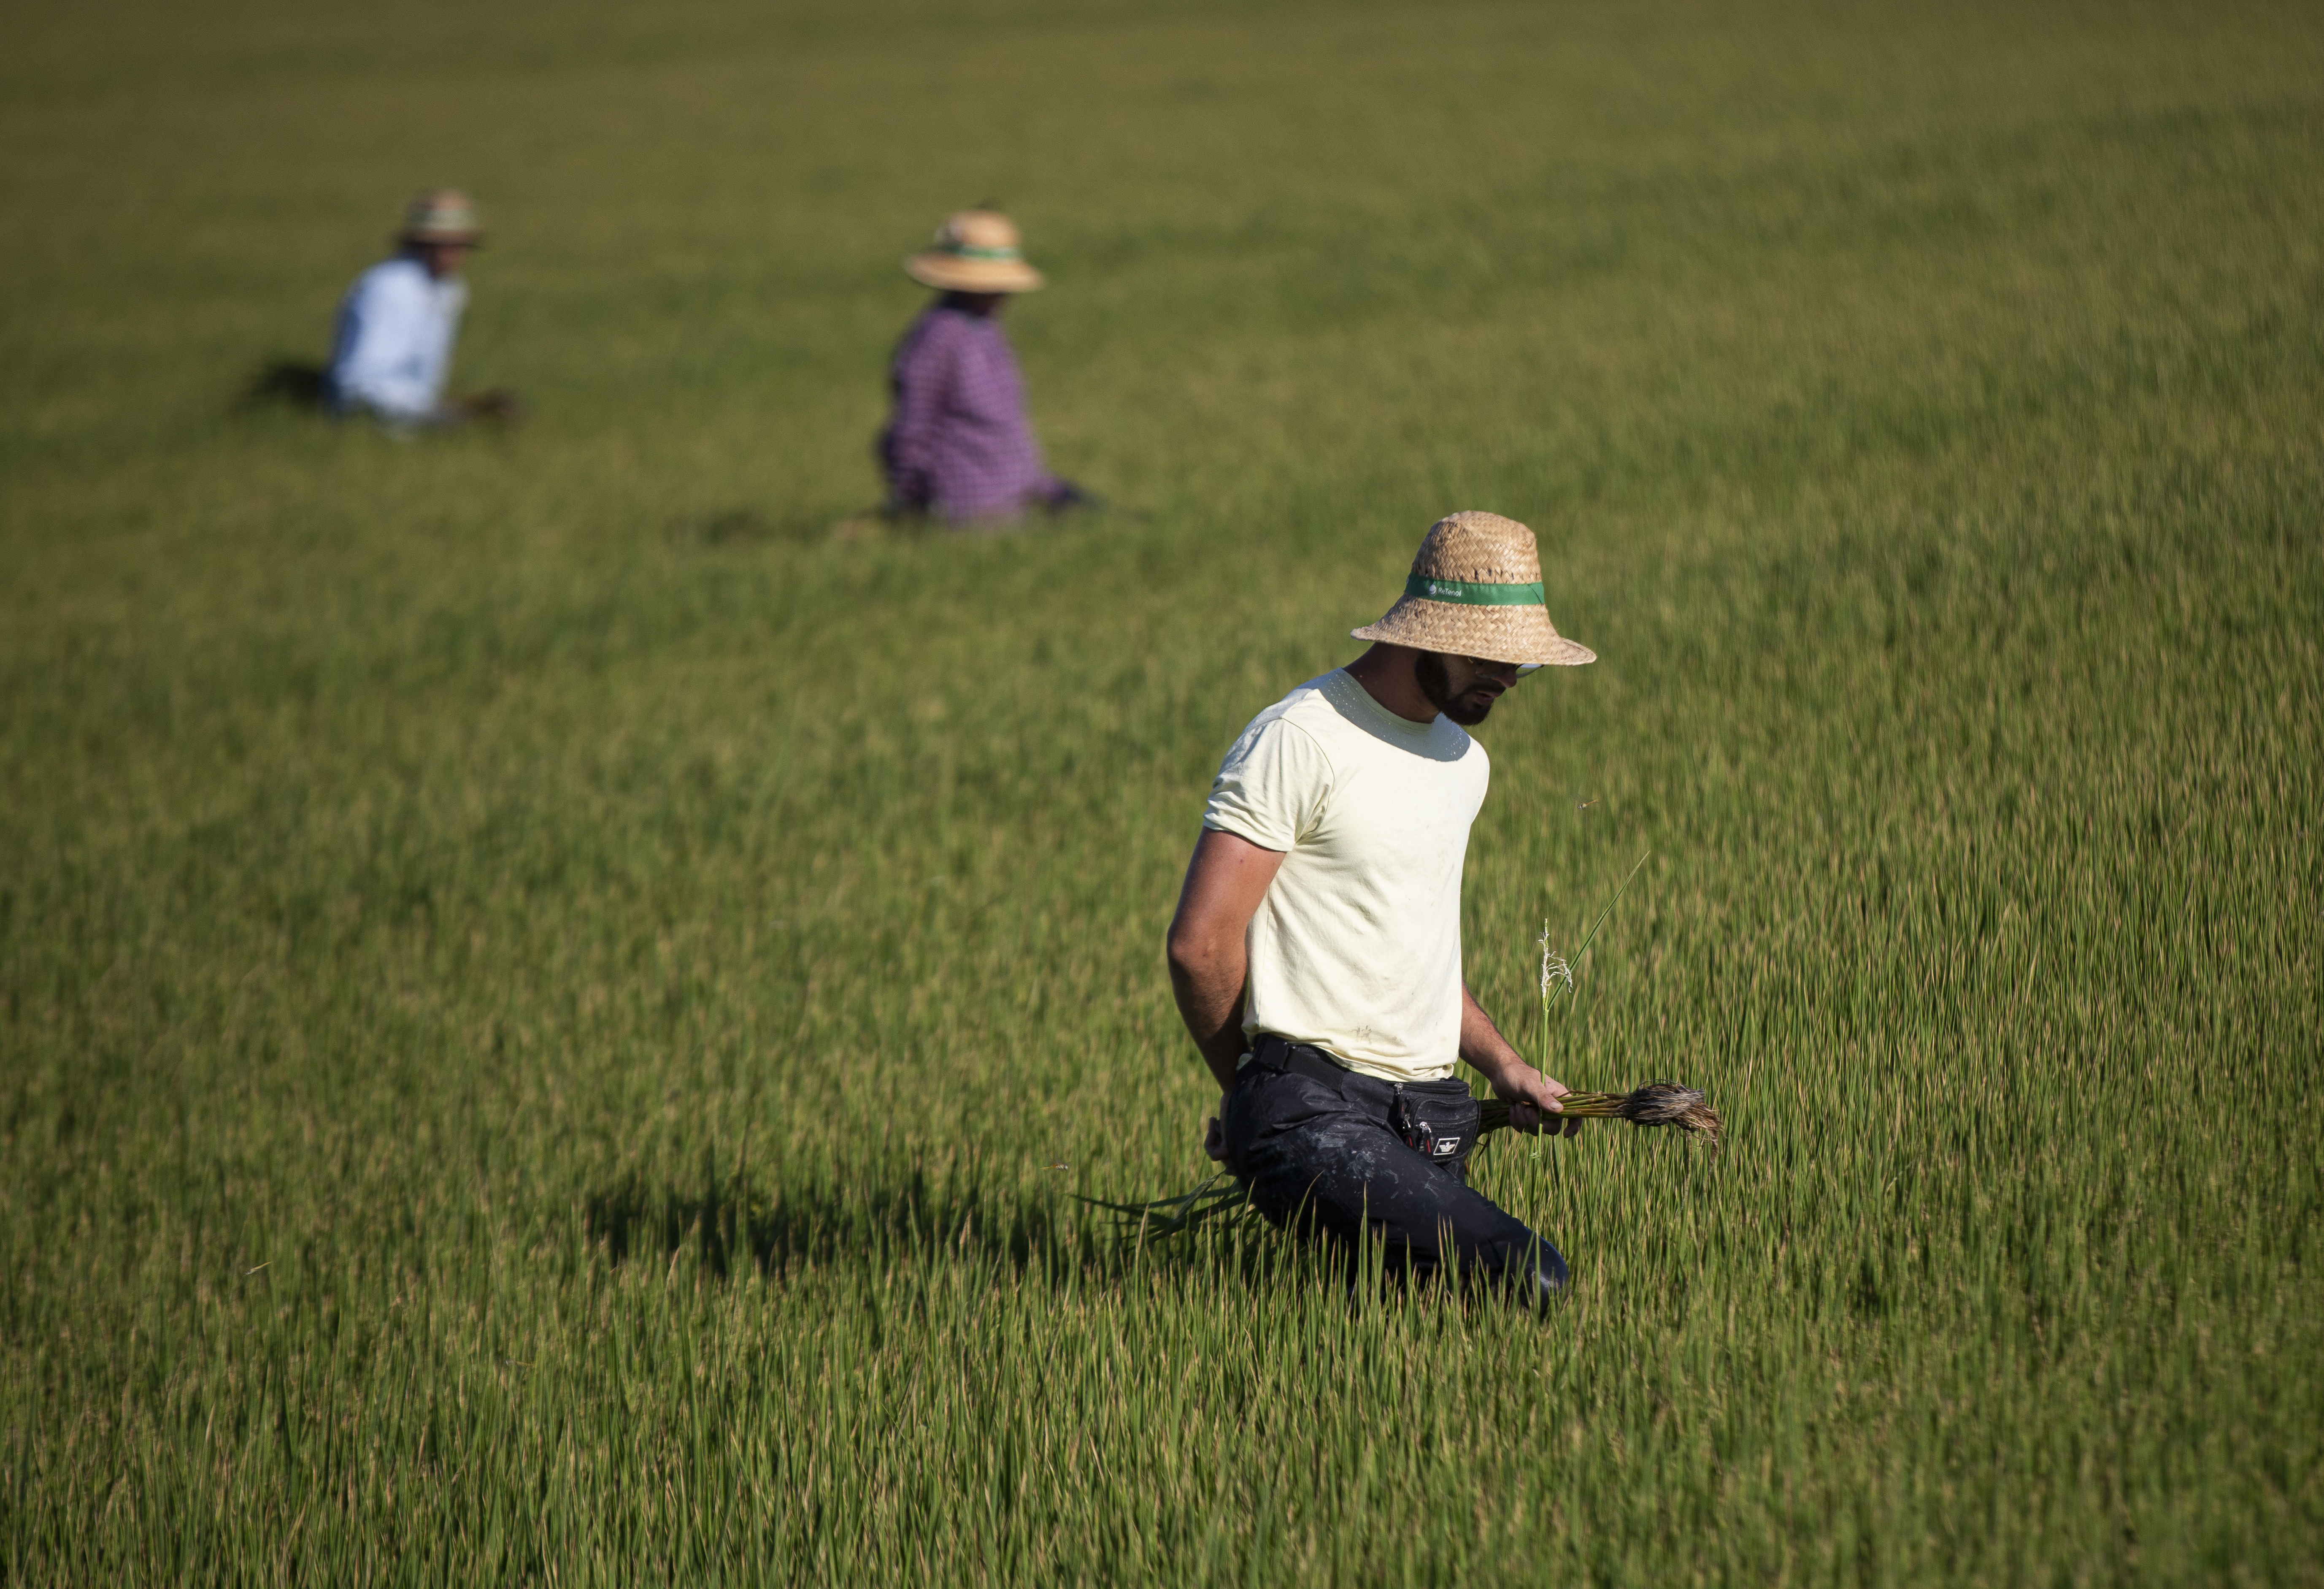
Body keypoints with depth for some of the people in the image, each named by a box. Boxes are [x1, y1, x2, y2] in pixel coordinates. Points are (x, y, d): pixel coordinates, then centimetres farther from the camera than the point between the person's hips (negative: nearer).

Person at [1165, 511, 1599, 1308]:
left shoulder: (1464, 759, 20)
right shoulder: (1301, 741, -9)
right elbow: (1200, 943, -12)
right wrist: (1252, 1095, 1)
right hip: (1316, 1114, -9)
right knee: (1530, 1280, -24)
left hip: (1430, 1122, 9)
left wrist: (1503, 1064, 18)